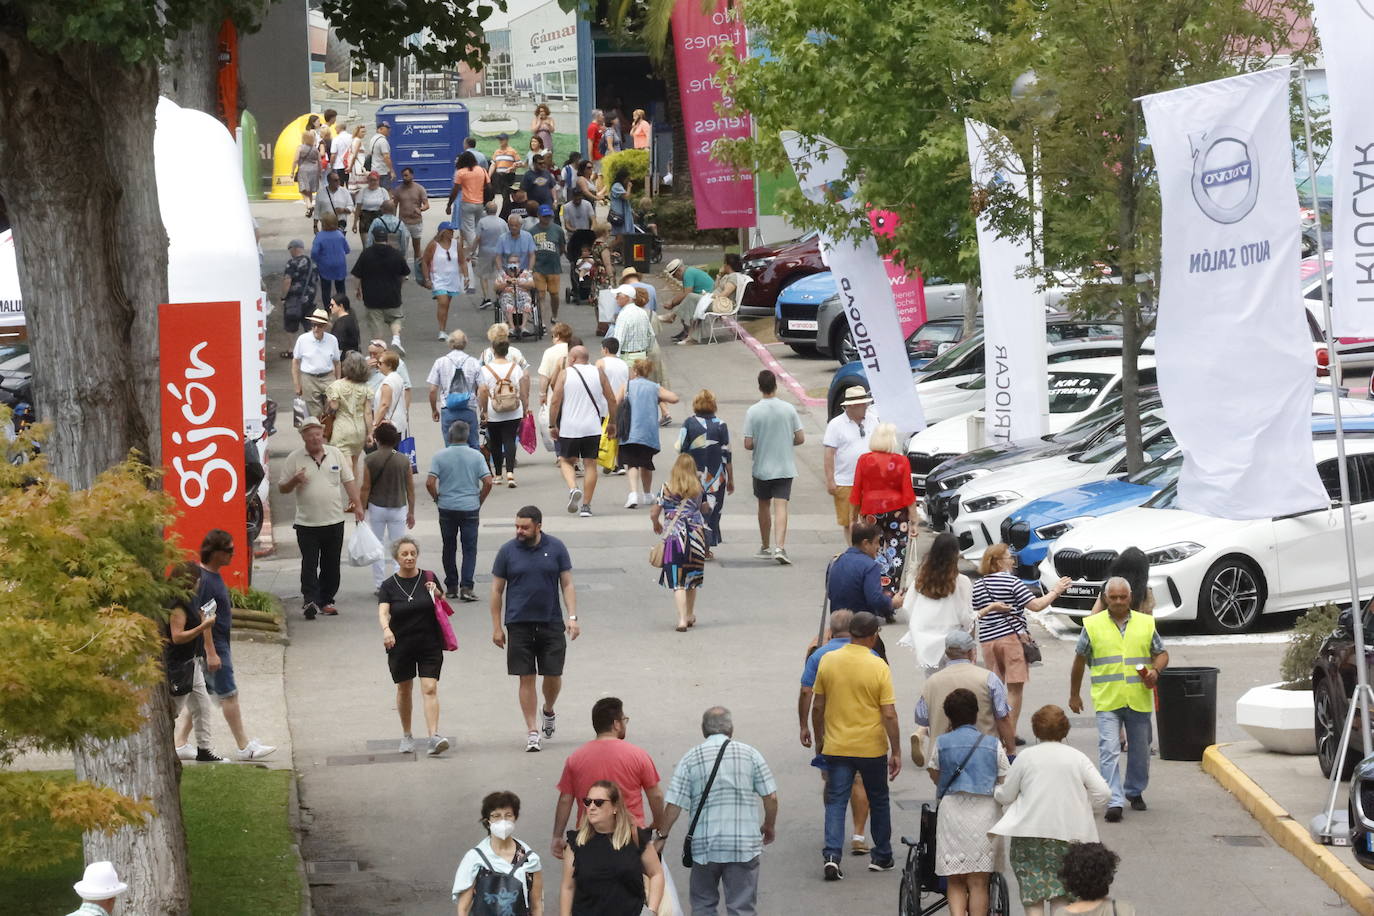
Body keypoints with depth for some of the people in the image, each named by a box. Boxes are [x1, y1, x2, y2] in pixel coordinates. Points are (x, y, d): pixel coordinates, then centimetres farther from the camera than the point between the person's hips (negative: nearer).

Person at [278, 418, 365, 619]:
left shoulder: (335, 455, 6)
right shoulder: (294, 459, -1)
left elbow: (349, 481, 10)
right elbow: (282, 488, 3)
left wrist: (357, 505, 2)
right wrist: (295, 481, -17)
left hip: (334, 521, 3)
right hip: (307, 524, -3)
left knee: (331, 565, 8)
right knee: (309, 564, -9)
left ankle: (326, 601, 16)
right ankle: (310, 600, -14)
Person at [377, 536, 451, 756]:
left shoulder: (428, 578, 1)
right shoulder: (389, 585, -2)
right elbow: (382, 611, -15)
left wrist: (436, 593, -9)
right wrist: (386, 629, -35)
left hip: (430, 644, -1)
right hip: (400, 645, 1)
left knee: (430, 688, -12)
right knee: (404, 690, 12)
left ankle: (434, 737, -21)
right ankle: (406, 736, 29)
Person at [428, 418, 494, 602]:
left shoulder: (440, 456, -6)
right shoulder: (476, 456, -4)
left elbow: (430, 483, -11)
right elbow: (488, 482, -8)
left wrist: (437, 499, 6)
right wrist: (479, 501, 7)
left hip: (447, 509, 0)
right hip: (470, 508, 0)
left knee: (449, 548, 13)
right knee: (469, 549, 3)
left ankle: (451, 587, 18)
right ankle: (466, 587, -9)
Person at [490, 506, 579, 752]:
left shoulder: (556, 548, 2)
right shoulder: (507, 551, 0)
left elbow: (567, 585, 5)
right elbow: (497, 590, 5)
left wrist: (572, 617, -6)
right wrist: (497, 627, 2)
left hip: (551, 623, 1)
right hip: (519, 625, -1)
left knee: (553, 676, 4)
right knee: (526, 679, -1)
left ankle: (548, 711, 35)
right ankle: (532, 732, 6)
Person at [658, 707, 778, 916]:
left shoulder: (690, 759, -1)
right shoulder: (750, 755, 1)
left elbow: (674, 805, -5)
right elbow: (771, 797, 1)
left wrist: (662, 835, 8)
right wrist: (769, 827, 18)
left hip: (705, 845, 0)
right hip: (744, 845, 0)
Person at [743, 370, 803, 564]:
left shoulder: (752, 412, -10)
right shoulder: (788, 409, -5)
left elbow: (748, 444, -11)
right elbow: (800, 438, -2)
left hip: (762, 468, 0)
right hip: (785, 467, 0)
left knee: (764, 506, 17)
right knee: (781, 507, -6)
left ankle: (765, 548, 28)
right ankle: (780, 547, -23)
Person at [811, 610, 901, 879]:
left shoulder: (827, 662, -3)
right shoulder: (879, 667, -12)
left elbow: (817, 707, 4)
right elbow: (889, 715, -12)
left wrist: (819, 739, 18)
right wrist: (896, 752, -4)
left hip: (836, 746, 1)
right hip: (872, 747, -1)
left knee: (835, 801, 4)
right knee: (878, 801, 16)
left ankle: (832, 855, -13)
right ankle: (882, 857, 26)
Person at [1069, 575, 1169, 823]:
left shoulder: (1146, 624, 8)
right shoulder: (1093, 625, 3)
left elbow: (1161, 654, 15)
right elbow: (1080, 660, 11)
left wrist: (1155, 671, -7)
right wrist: (1074, 695, 14)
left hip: (1139, 700, 2)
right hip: (1107, 700, -2)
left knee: (1140, 751, 12)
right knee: (1109, 750, -13)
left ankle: (1135, 792, 32)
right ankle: (1114, 802, -16)